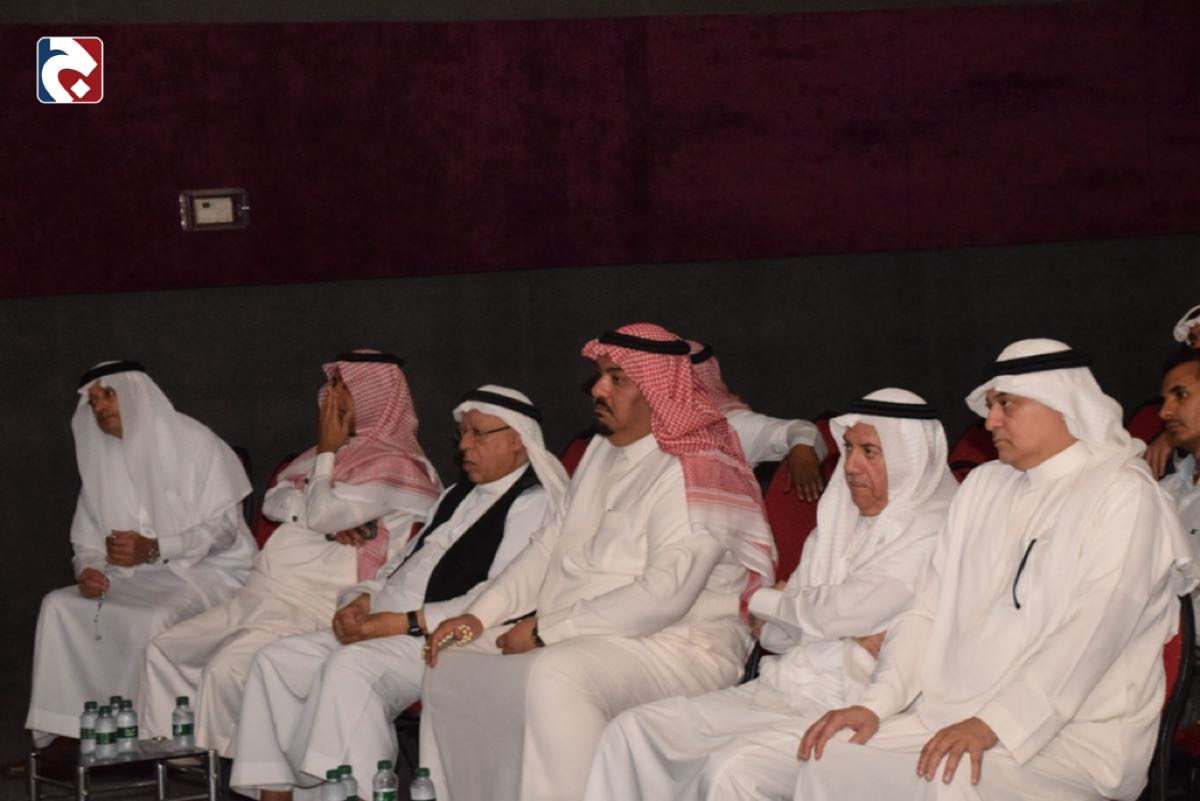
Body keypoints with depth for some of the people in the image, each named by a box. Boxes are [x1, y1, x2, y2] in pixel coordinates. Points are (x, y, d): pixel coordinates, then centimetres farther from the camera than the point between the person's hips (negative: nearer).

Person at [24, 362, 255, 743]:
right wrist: (88, 569, -11)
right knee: (58, 606, -16)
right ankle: (65, 730, -17)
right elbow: (88, 537, 13)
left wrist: (153, 549, -23)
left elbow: (223, 527, -11)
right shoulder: (101, 458, 12)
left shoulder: (194, 443, -6)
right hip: (138, 579, 6)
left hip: (207, 572, -6)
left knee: (155, 618, -36)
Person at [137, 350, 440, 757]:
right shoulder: (344, 449, 21)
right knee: (164, 650, 8)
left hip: (312, 608, -10)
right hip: (258, 597, 10)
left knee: (225, 668, -31)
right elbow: (273, 502, 11)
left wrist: (326, 453, -2)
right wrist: (322, 515, -8)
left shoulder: (394, 465, -8)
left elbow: (322, 513, -17)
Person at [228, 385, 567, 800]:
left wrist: (405, 622, -19)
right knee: (276, 660, -4)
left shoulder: (533, 503, -6)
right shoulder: (458, 495, 26)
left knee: (351, 666, -34)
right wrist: (362, 600, 6)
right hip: (382, 630, 10)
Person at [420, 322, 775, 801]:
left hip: (674, 649, -10)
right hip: (573, 638, 10)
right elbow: (553, 544, 18)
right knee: (451, 667, 11)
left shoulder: (696, 473, -17)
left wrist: (545, 629, -21)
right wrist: (480, 615, 5)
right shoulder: (603, 451, 13)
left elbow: (663, 596, -25)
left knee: (554, 676, -37)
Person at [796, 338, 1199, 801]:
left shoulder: (1122, 494, -5)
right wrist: (875, 705, -2)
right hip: (953, 714, 7)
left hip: (1076, 734, -7)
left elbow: (1090, 635, -17)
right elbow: (930, 610, 14)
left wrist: (990, 726, -24)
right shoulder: (983, 486, 18)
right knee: (832, 757, -16)